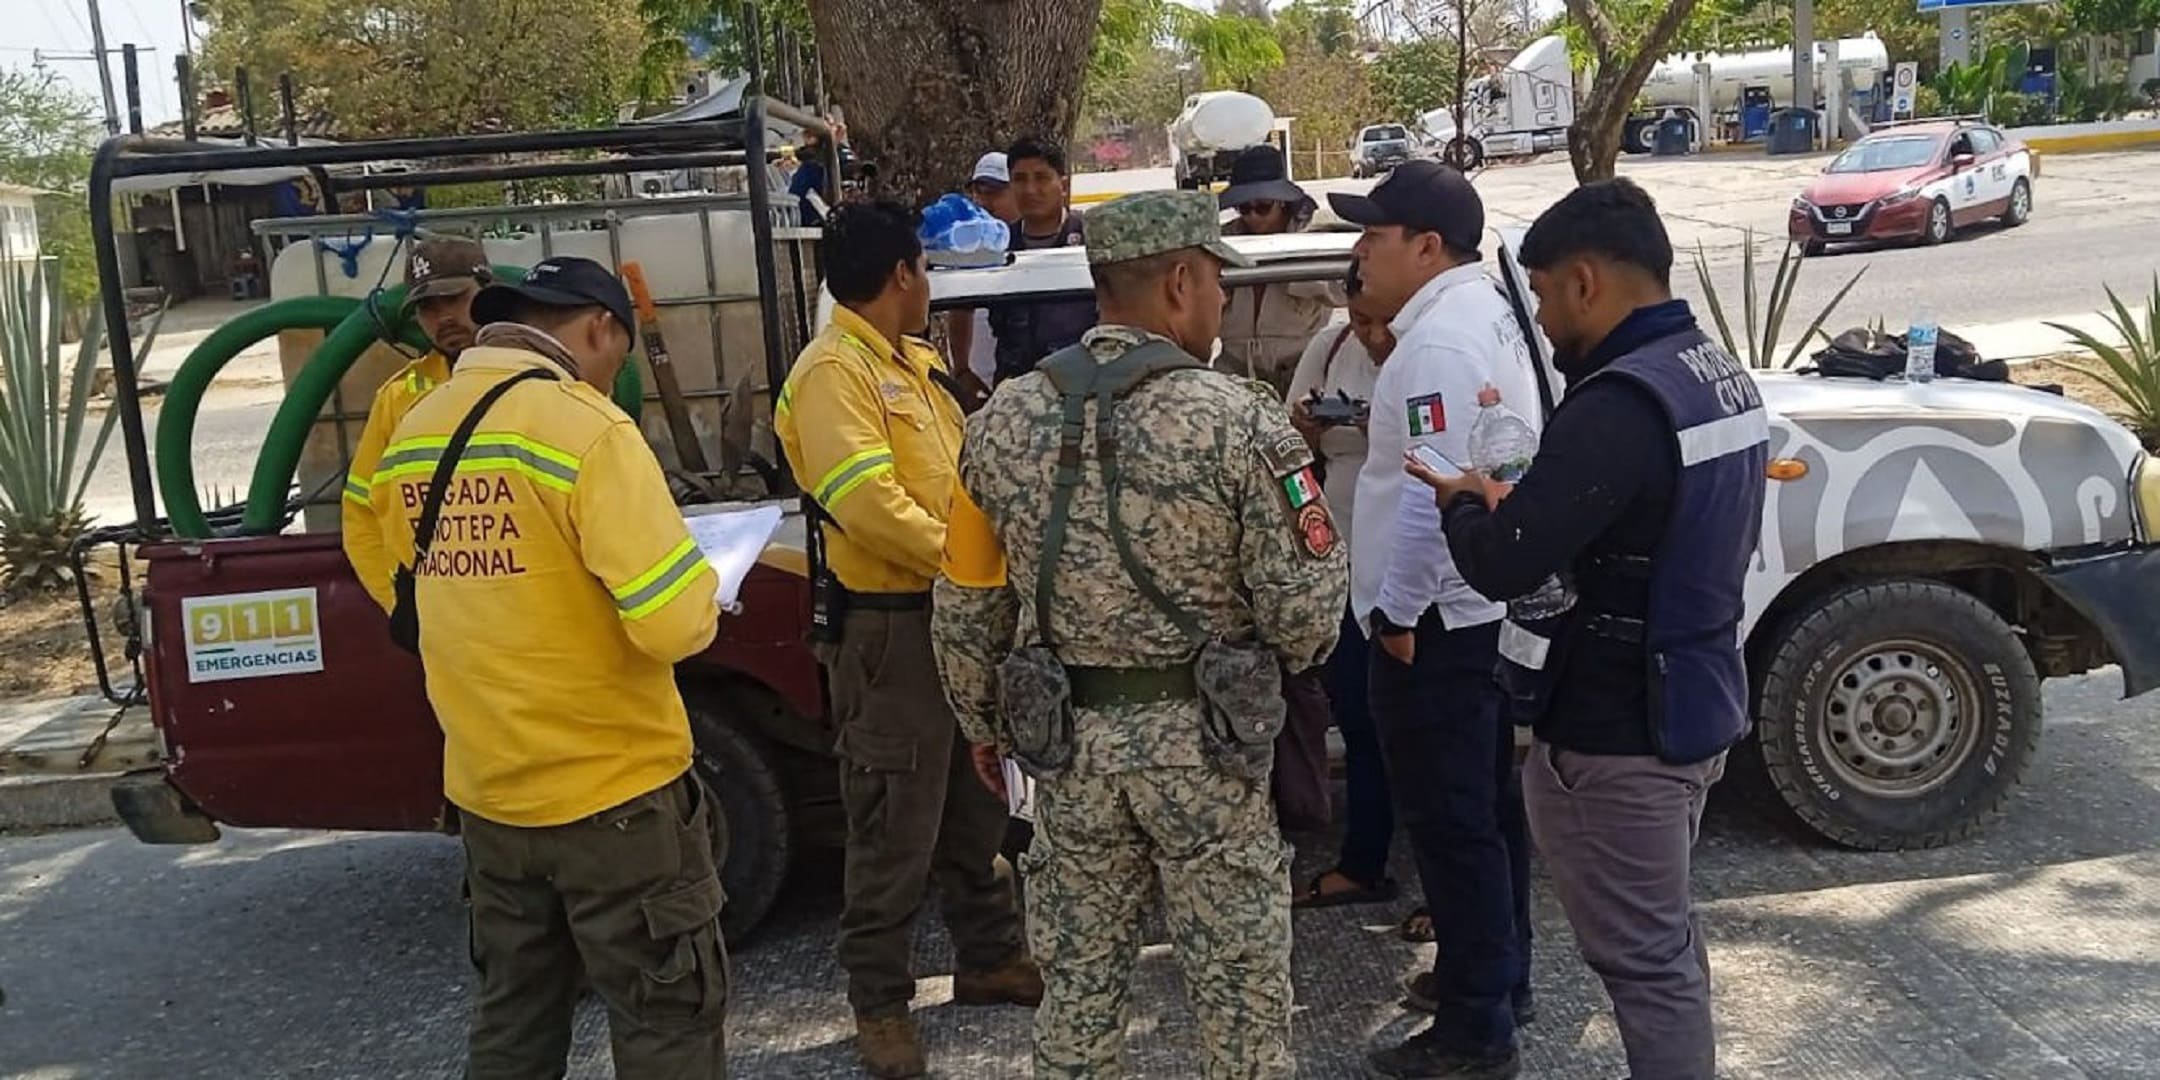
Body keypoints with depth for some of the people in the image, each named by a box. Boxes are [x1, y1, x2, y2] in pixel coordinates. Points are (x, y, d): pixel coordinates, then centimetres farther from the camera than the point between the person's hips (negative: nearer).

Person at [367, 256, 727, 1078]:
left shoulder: (413, 437, 5)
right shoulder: (585, 426, -18)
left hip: (486, 791, 7)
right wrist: (702, 586, -2)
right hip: (612, 790, -7)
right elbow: (673, 623, -22)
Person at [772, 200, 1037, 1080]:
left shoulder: (910, 362, 15)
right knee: (895, 831, 1)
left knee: (976, 810, 20)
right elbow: (868, 504, -26)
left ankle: (990, 958, 36)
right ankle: (879, 1003, 16)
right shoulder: (833, 369, -15)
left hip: (955, 614, 9)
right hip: (890, 627, -9)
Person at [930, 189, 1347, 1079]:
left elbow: (964, 611, 5)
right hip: (1203, 740, -3)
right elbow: (1305, 612, -13)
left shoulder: (1002, 422, -1)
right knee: (1241, 991, 13)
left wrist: (983, 724, 20)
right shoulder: (1236, 419, -14)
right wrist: (1282, 661, 9)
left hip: (1065, 742, 4)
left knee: (1077, 992, 17)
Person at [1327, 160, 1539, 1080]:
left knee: (1450, 825, -2)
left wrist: (1397, 609, -19)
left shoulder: (1440, 337, -20)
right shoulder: (1480, 312, 14)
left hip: (1437, 621, -11)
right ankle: (1498, 976, 33)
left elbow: (1437, 490, -27)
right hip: (1484, 608, 11)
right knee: (1487, 811, 19)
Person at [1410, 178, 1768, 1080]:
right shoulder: (1724, 378, 7)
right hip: (1696, 703, 10)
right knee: (1665, 937, 23)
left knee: (1641, 957, 4)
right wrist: (1522, 501, 7)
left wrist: (1462, 504, -5)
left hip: (1614, 731, -10)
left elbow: (1502, 567, -27)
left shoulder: (1620, 403, -25)